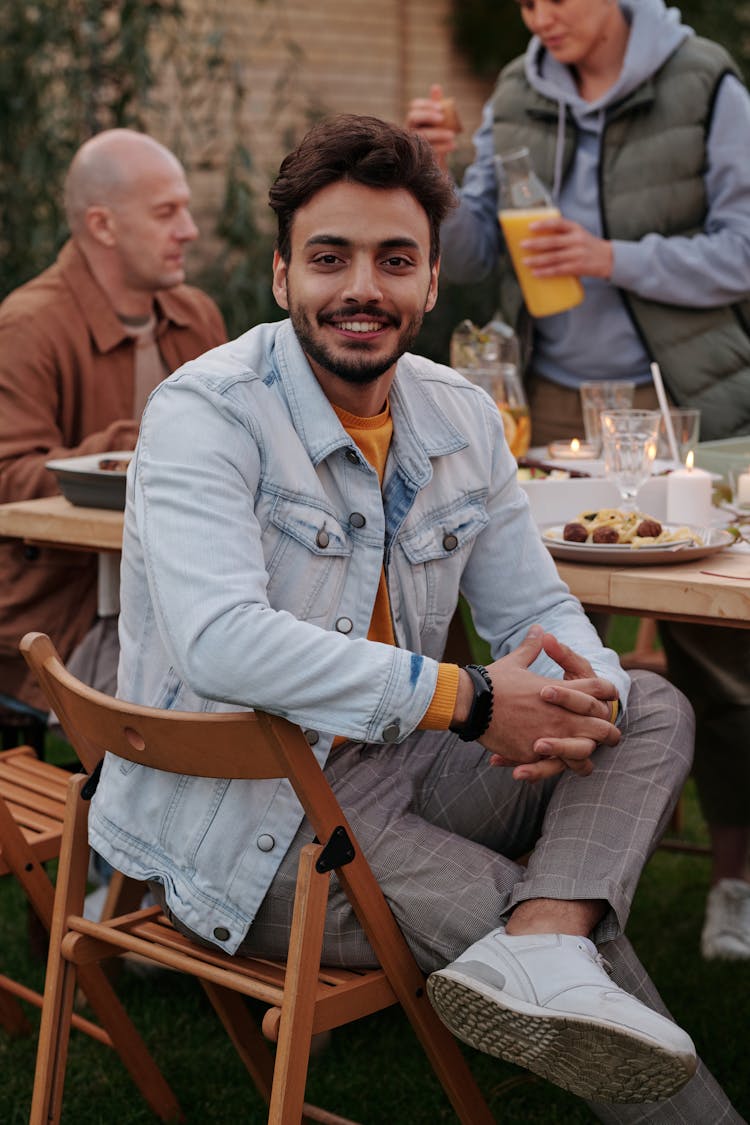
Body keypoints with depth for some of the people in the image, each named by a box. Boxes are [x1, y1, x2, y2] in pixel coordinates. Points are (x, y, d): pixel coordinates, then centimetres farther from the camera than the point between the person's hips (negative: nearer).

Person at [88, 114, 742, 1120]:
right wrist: (468, 698, -29)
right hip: (241, 824, -7)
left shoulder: (461, 417, 4)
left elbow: (539, 610, 7)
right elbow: (222, 644, -31)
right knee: (582, 940, -17)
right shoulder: (205, 413, -16)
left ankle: (540, 953, -28)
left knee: (653, 710, -7)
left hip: (391, 771, 8)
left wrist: (584, 699, -19)